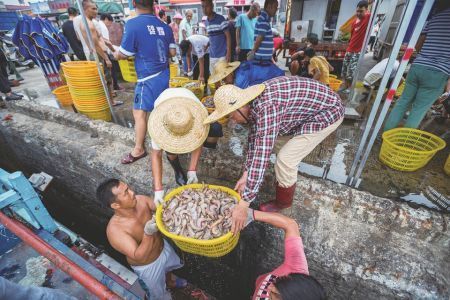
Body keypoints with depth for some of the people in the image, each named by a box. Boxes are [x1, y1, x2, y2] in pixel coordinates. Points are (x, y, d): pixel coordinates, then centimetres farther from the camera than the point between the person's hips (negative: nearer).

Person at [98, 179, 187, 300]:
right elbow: (139, 257, -34)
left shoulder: (140, 200, -24)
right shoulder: (115, 230, -36)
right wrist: (148, 233, -49)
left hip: (163, 247, 5)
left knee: (167, 269, 37)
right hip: (148, 266, -5)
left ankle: (170, 281, 69)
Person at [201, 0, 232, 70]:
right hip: (212, 55, 7)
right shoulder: (206, 22, 11)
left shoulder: (220, 19, -8)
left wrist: (228, 53, -17)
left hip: (222, 55, -6)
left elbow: (228, 36, -10)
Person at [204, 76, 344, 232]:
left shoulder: (266, 107, -35)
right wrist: (245, 175, 1)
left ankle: (283, 202, 16)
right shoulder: (253, 104, -6)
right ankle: (285, 180, 41)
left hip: (328, 112, -9)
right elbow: (254, 138, 1)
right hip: (309, 109, 9)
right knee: (278, 143, 16)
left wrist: (244, 204, -33)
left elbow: (261, 157, -38)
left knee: (285, 160, -11)